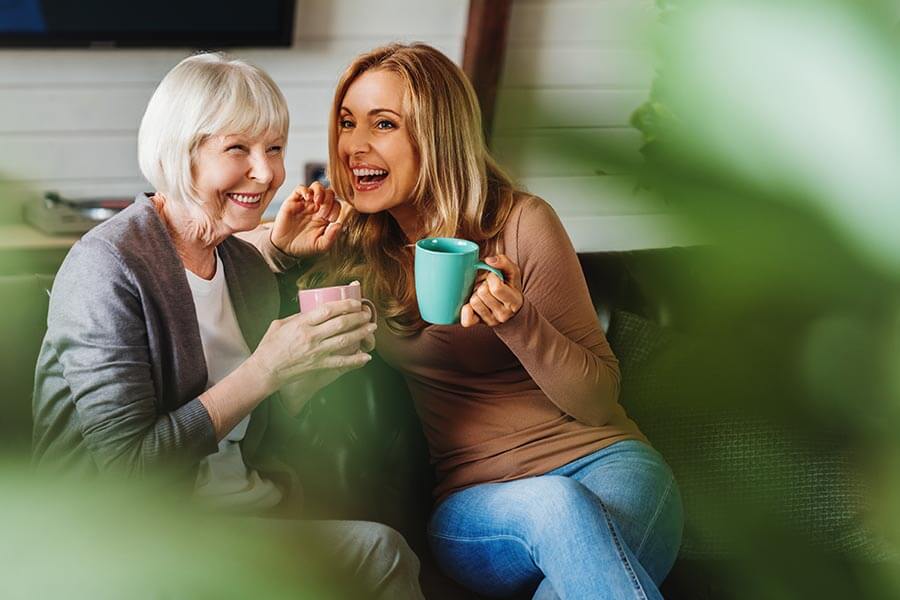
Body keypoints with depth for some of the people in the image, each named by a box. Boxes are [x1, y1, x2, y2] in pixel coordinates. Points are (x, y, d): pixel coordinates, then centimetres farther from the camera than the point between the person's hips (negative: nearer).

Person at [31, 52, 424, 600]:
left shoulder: (246, 264, 7)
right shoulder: (107, 268, -16)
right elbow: (127, 468, -21)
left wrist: (327, 358, -5)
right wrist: (265, 371, -24)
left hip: (252, 511, 7)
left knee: (381, 549, -19)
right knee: (377, 550, -22)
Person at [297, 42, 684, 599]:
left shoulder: (521, 222, -5)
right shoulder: (353, 245, 6)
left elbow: (599, 401, -4)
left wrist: (517, 319, -21)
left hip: (603, 461, -2)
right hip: (476, 503, 3)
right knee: (556, 507, -35)